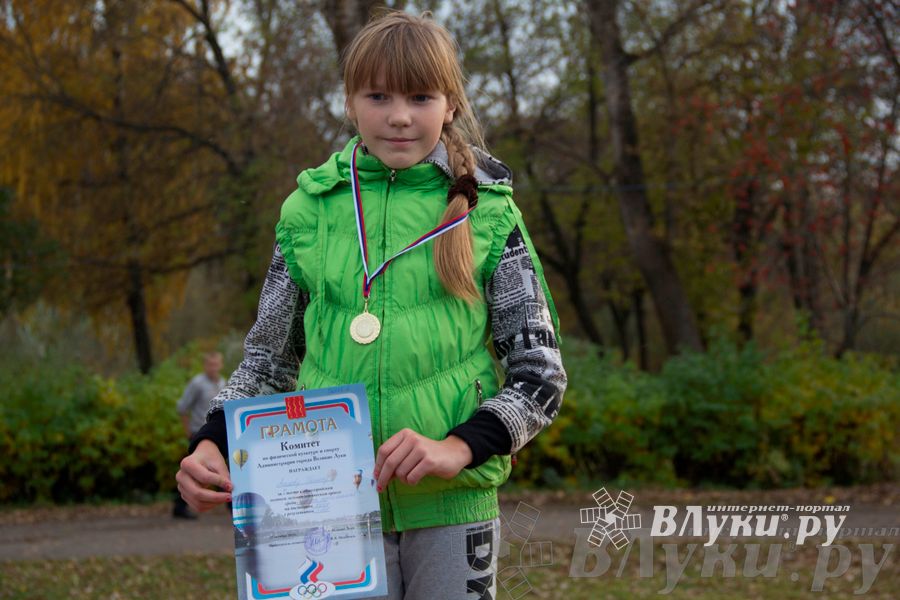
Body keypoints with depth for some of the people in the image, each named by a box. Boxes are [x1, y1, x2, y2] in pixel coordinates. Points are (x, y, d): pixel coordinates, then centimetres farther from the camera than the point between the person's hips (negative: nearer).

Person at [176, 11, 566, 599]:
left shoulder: (486, 213, 0)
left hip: (452, 505, -1)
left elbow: (541, 373, 1)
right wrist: (213, 445, -4)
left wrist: (459, 448, -16)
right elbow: (268, 359, 14)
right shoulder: (311, 209, 5)